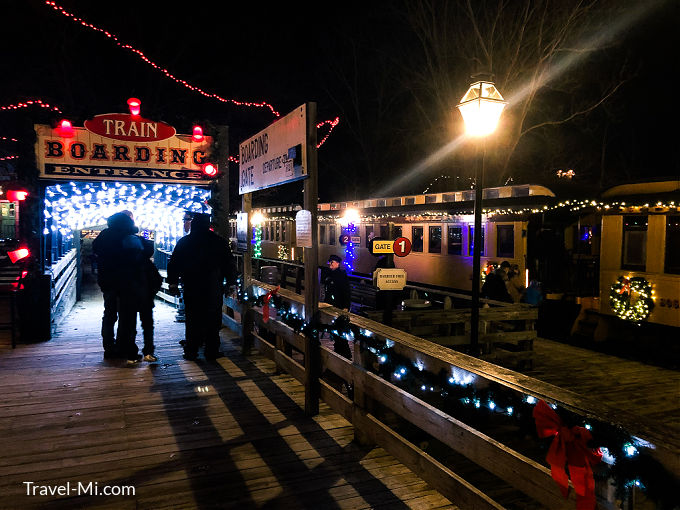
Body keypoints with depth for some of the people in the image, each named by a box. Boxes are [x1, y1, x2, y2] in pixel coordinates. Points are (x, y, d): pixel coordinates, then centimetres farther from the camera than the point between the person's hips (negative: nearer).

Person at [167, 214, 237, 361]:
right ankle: (212, 352, 11)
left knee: (193, 321, 9)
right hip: (214, 288, -1)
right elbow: (229, 264, 0)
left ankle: (191, 352, 13)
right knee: (213, 321, 7)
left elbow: (173, 264, 4)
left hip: (191, 288, 1)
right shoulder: (219, 241, -3)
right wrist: (230, 282, 10)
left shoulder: (183, 242, 0)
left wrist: (172, 283, 13)